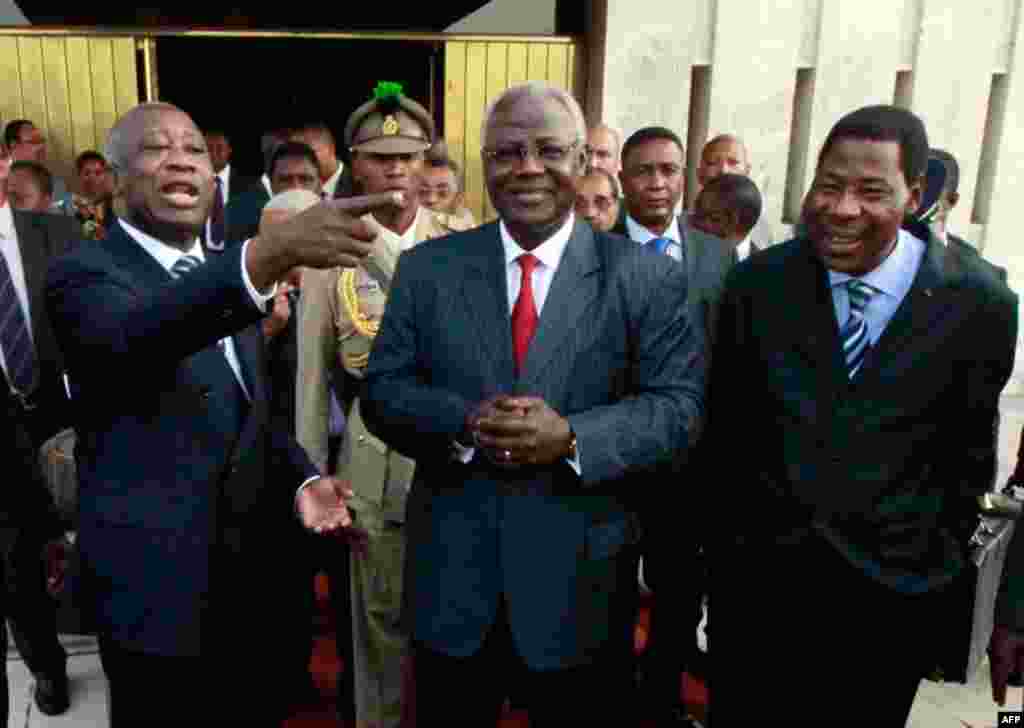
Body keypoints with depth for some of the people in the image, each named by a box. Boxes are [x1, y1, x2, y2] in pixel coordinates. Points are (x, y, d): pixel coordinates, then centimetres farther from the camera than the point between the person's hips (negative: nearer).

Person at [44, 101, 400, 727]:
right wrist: (270, 253, -52)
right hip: (158, 586, -6)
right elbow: (132, 336, -36)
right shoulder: (84, 273, -12)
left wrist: (301, 479, -4)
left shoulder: (224, 275, 9)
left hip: (253, 575, 6)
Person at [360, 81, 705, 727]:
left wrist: (572, 437, -24)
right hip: (450, 578, 2)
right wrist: (465, 422, -20)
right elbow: (382, 391, -1)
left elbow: (679, 406, -8)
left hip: (580, 582, -1)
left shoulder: (646, 278, -4)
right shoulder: (427, 267, 2)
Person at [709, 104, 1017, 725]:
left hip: (893, 594, 0)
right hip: (756, 577, 1)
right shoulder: (756, 283, -6)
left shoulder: (978, 304, -9)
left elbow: (968, 455, 1)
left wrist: (938, 567, 5)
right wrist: (732, 530, 5)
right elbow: (724, 427, 3)